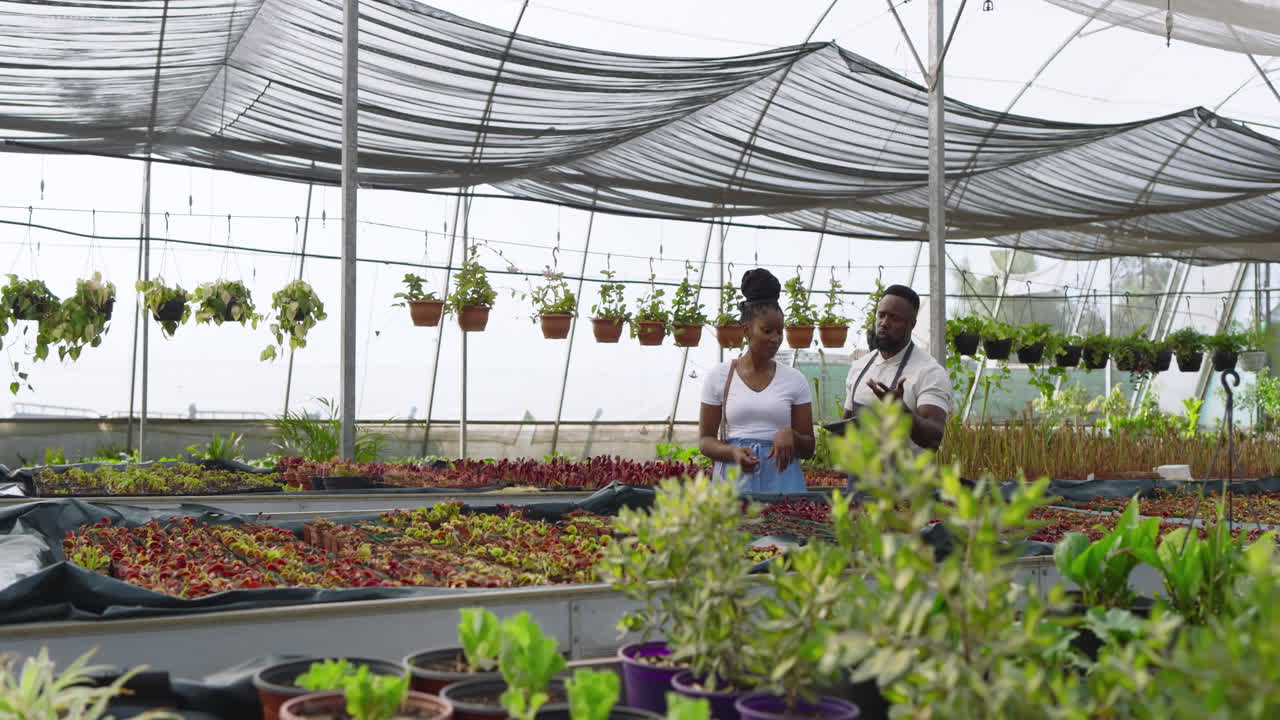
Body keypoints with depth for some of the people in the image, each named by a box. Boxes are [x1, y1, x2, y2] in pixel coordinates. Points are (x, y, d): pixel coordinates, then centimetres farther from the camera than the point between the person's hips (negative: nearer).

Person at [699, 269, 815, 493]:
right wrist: (732, 452, -14)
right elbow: (705, 440, 6)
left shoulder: (794, 380, 7)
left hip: (782, 480, 1)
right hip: (734, 478, -1)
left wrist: (790, 435, -13)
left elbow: (808, 448, 9)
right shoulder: (719, 376, 5)